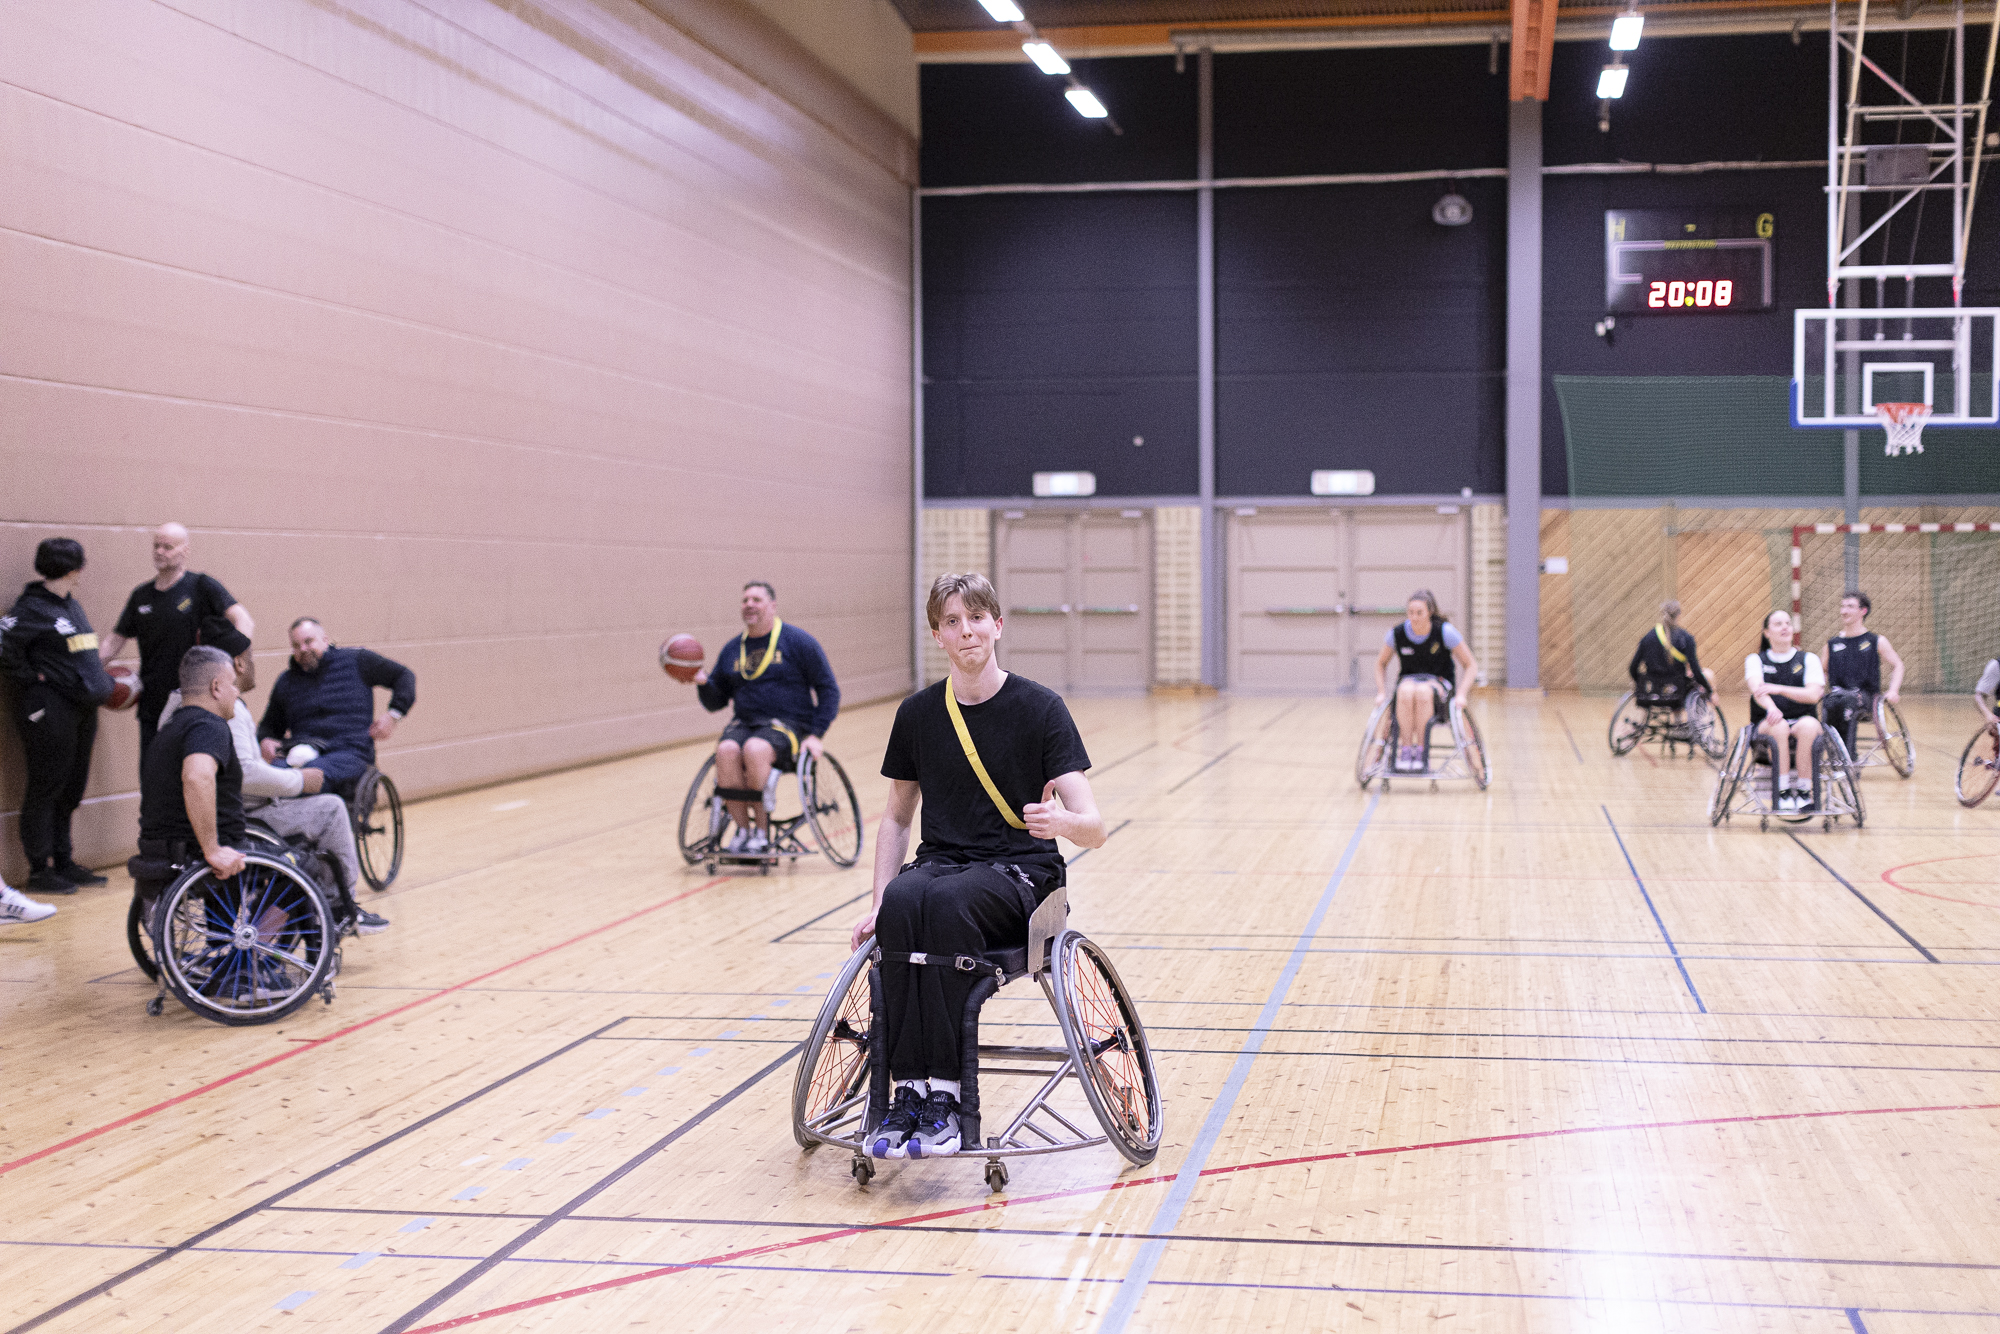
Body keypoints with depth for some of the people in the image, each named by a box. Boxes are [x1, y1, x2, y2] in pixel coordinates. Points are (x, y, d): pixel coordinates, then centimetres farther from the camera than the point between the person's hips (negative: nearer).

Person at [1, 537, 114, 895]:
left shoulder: (72, 606, 15)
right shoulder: (33, 608, -11)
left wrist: (101, 682, 14)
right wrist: (30, 678, -13)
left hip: (81, 710, 9)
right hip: (48, 709, -9)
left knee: (71, 791, 13)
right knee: (45, 788, -2)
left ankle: (63, 863, 22)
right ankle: (40, 869, 5)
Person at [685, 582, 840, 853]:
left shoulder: (797, 641, 3)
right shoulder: (732, 650, 15)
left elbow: (828, 689, 3)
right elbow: (715, 702, 18)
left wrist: (816, 734, -8)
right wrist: (703, 682, -5)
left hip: (789, 725, -4)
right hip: (744, 723, 4)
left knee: (755, 749, -36)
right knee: (726, 751, -32)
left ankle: (762, 831, -23)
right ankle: (742, 830, -22)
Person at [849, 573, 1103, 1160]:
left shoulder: (1040, 708, -4)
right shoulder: (918, 714, 7)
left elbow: (1093, 827, -9)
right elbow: (897, 817, 18)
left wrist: (1062, 821, -33)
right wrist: (879, 901, 4)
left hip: (1019, 872, -3)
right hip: (941, 862, 3)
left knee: (946, 903, -37)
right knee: (902, 906, -33)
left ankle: (942, 1093, -32)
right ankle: (909, 1090, -31)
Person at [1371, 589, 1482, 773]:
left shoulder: (1445, 631, -11)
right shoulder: (1397, 633, -4)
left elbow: (1471, 665, -3)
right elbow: (1381, 663, 14)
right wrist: (1381, 693, 1)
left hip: (1439, 683, -2)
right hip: (1407, 680, 2)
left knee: (1423, 691, -40)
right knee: (1406, 692, -38)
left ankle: (1421, 750, -32)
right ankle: (1405, 749, -34)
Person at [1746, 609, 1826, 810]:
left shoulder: (1809, 659, 11)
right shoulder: (1755, 660, 10)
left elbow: (1813, 695, -6)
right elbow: (1757, 689, -11)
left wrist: (1778, 689, -18)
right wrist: (1771, 708, -34)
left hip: (1801, 720, 1)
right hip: (1765, 724, -1)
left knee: (1809, 725, -36)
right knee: (1779, 726, -37)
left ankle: (1804, 791, -28)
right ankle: (1782, 793, -34)